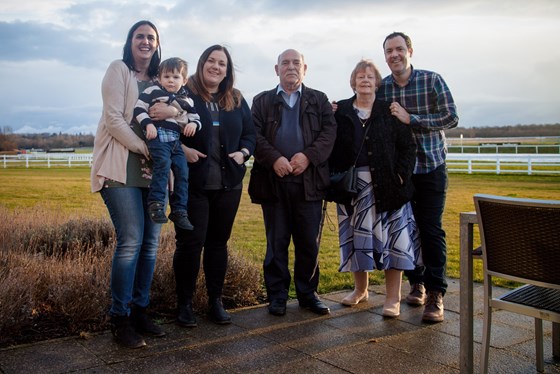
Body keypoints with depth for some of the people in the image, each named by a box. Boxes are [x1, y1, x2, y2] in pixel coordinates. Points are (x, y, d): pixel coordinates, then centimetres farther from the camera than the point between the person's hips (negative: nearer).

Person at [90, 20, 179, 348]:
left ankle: (139, 310, 14)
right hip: (122, 168, -6)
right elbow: (114, 119, -8)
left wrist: (176, 111, -13)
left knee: (151, 242, 3)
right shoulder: (119, 70, 3)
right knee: (131, 241, -11)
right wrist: (145, 149, -11)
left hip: (152, 170, 6)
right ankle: (120, 318, 0)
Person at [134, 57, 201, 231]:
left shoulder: (186, 100, 19)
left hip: (175, 140, 5)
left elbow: (195, 117, 22)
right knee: (163, 163, -26)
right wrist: (148, 124, -14)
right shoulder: (153, 91, 6)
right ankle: (156, 203, -20)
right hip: (158, 135, -5)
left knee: (182, 171, -1)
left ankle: (179, 210, 7)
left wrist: (193, 124, -2)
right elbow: (139, 108, 1)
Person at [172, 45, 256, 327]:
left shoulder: (237, 100, 13)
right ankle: (184, 303, 12)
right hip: (192, 182, -4)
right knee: (190, 242, -2)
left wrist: (243, 152, -2)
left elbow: (250, 133, 17)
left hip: (228, 184, 4)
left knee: (218, 241, 11)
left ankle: (215, 301, 22)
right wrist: (182, 149, -18)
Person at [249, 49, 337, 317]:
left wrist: (308, 156, -13)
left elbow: (329, 132, 2)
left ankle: (308, 293, 19)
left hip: (309, 181, 1)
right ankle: (277, 295, 16)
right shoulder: (262, 101, 13)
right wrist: (274, 159, -15)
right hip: (273, 181, 0)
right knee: (276, 242, 5)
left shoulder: (319, 100, 14)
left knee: (309, 242, 5)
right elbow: (255, 135, 1)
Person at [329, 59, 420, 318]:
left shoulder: (389, 112, 4)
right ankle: (360, 289, 26)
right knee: (356, 238, 9)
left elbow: (408, 147, 3)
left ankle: (393, 298, 6)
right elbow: (331, 147, 7)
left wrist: (400, 175, -7)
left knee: (391, 238, -3)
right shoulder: (340, 111, 8)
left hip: (386, 186, -1)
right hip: (352, 185, 2)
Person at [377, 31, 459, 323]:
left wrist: (410, 119, -20)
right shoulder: (381, 88, 2)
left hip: (430, 167, -3)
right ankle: (416, 282, 25)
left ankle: (435, 293, 1)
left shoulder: (432, 80, -6)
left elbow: (451, 118, -12)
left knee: (431, 230, -6)